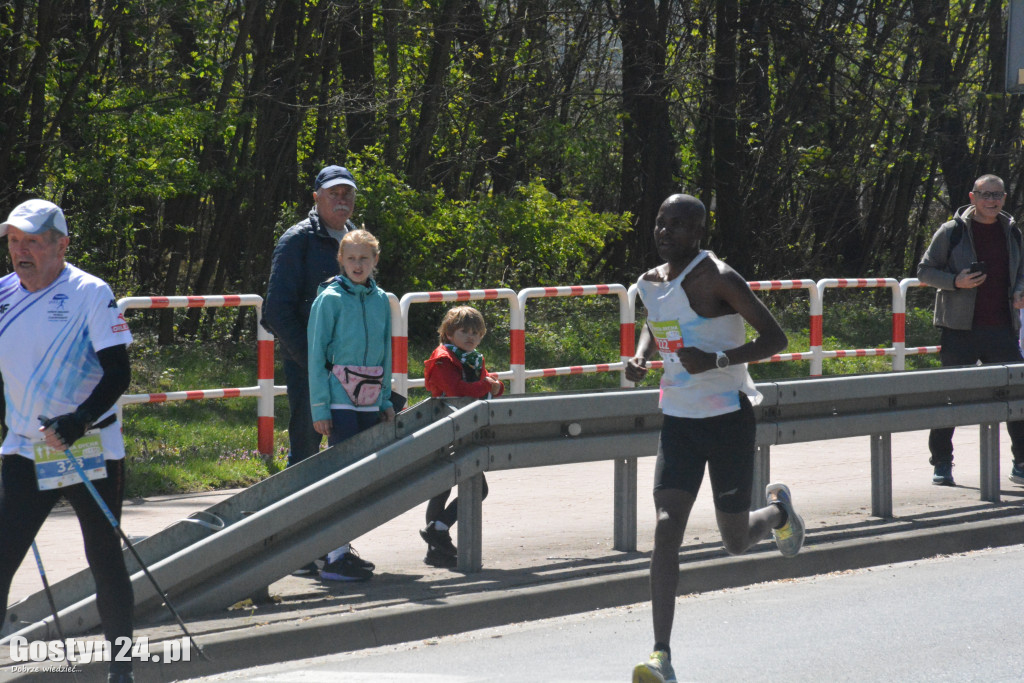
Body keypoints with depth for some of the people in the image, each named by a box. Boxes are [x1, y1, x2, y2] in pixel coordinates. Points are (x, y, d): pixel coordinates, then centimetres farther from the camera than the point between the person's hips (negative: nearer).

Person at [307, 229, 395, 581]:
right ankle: (335, 557, -10)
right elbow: (316, 354, -5)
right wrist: (319, 407, -10)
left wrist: (386, 400, 12)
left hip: (370, 402, 6)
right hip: (340, 400, -6)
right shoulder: (330, 299, -5)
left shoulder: (381, 300, 11)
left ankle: (342, 548, 15)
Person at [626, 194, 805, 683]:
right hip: (678, 418, 5)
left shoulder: (717, 279, -15)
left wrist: (718, 360, -28)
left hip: (728, 417, -5)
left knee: (736, 541, 5)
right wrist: (640, 357, 6)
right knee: (667, 529, -12)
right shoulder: (650, 284, 5)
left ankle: (778, 511, 43)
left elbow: (774, 338, -15)